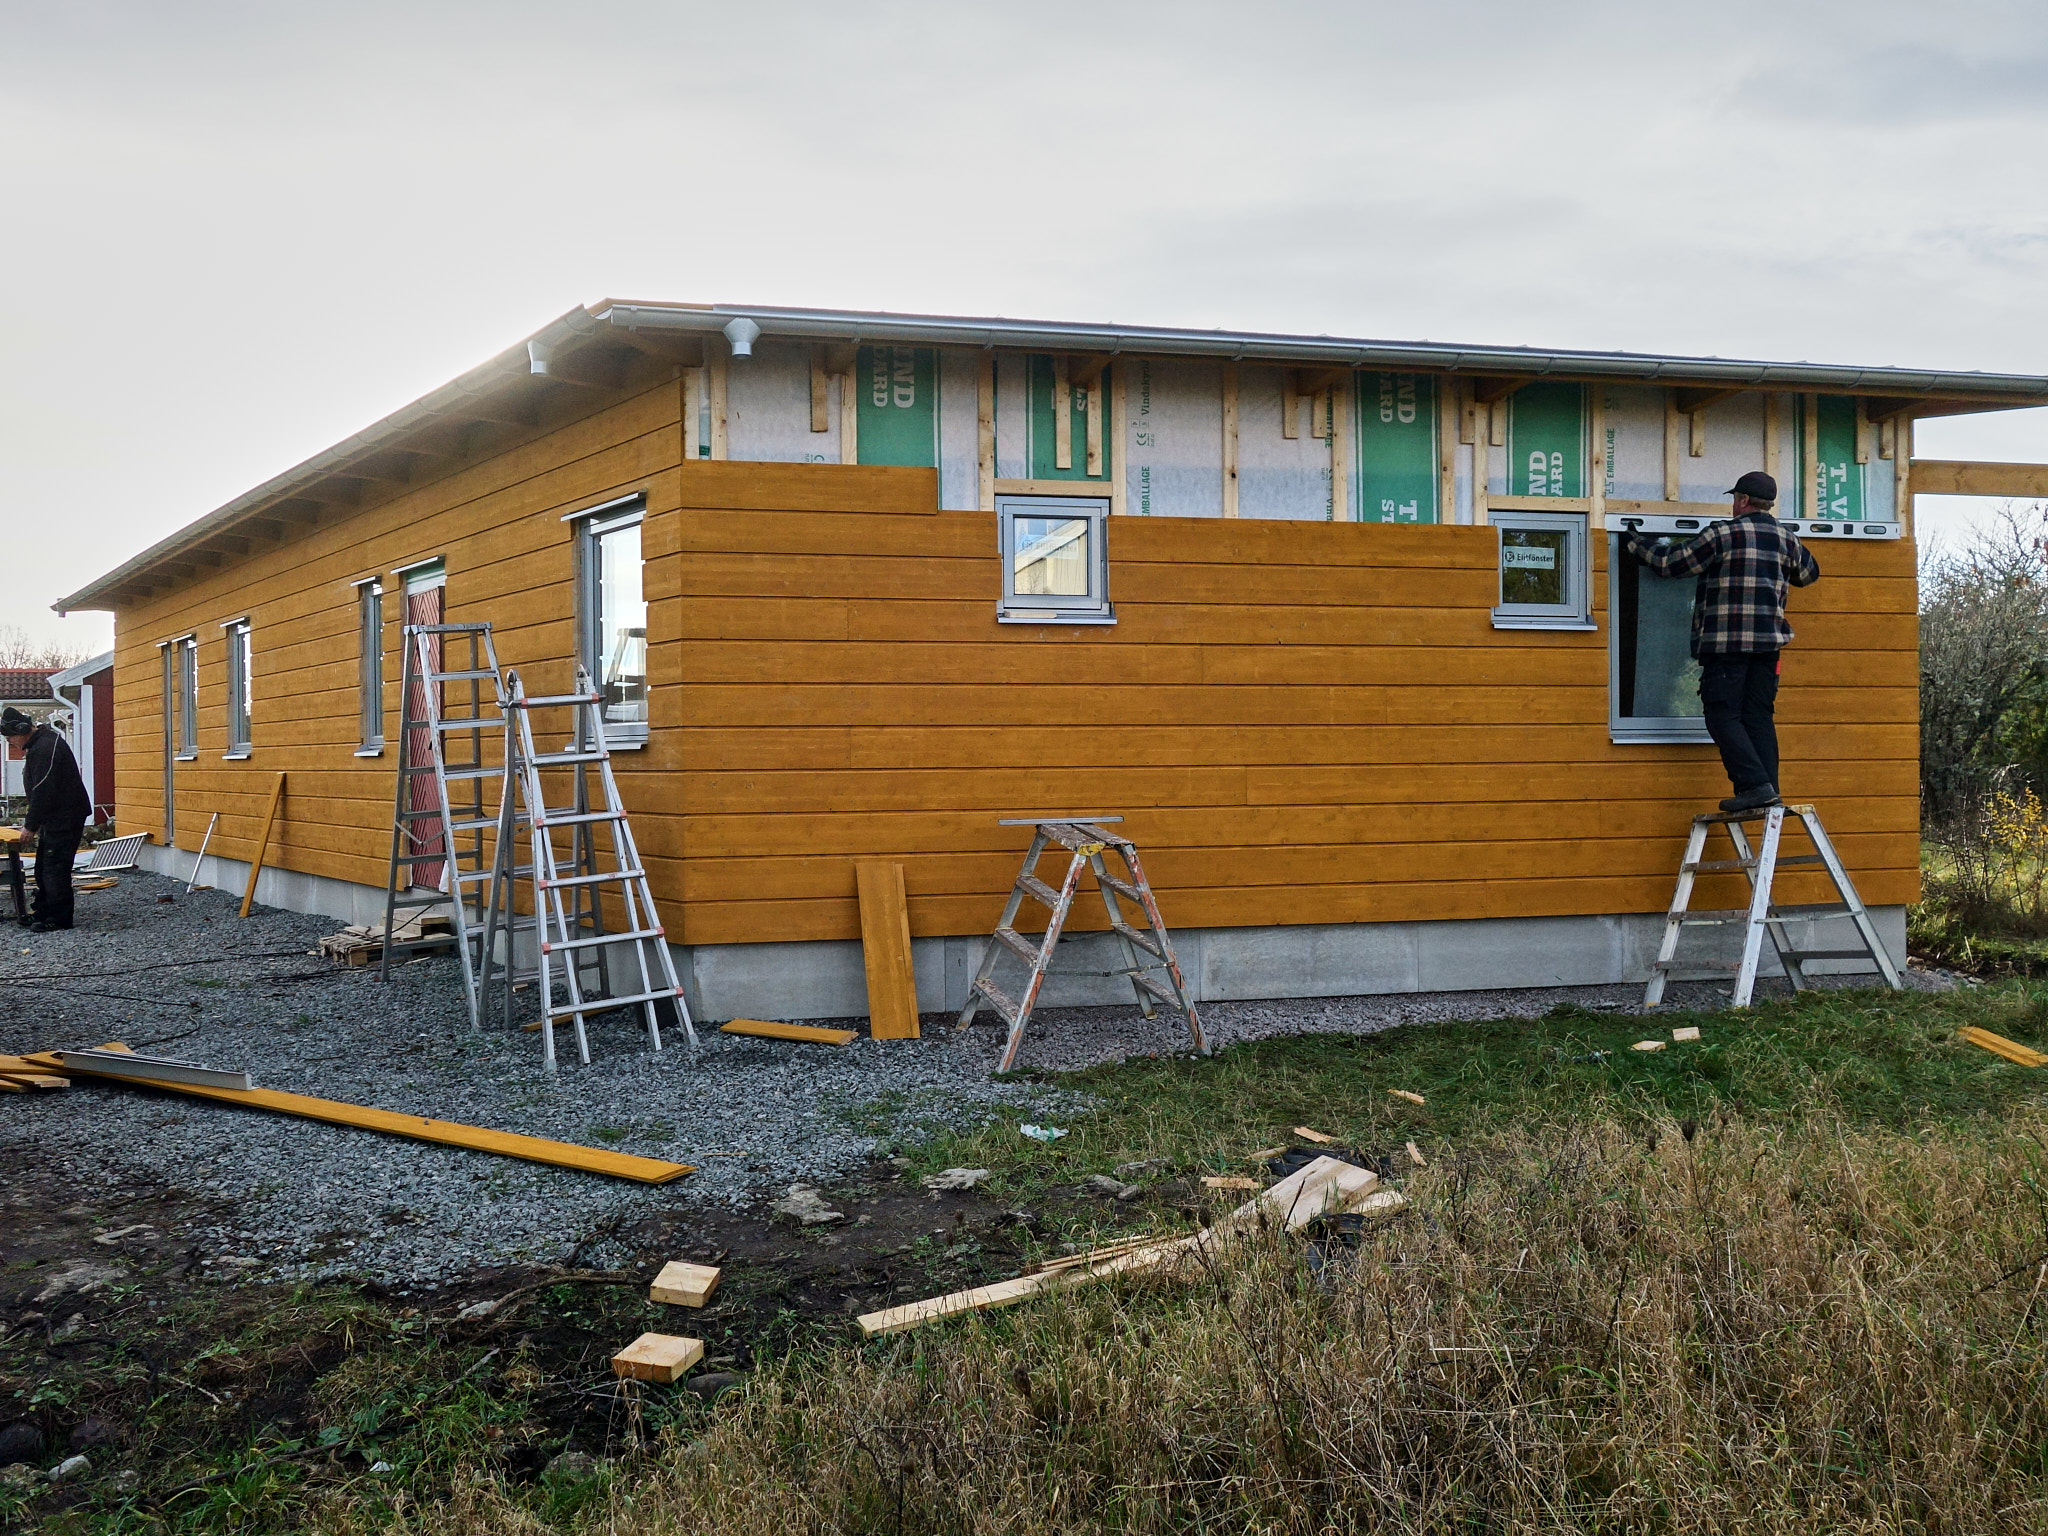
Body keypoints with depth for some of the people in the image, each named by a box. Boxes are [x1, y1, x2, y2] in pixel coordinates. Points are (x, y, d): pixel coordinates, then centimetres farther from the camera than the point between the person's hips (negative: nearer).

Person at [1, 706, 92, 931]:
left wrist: (30, 825, -15)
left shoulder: (44, 749, -21)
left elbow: (42, 792, -22)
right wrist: (31, 821, 18)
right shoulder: (38, 744, 14)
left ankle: (58, 918, -5)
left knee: (55, 866, -9)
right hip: (54, 818, 11)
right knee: (43, 867, 17)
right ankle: (43, 912, 25)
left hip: (64, 818, -11)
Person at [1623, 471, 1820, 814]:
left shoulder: (1722, 535, -5)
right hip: (1768, 643, 6)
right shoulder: (1786, 538, 12)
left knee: (1723, 716, -4)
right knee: (1759, 716, 8)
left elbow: (1670, 563, 1)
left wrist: (1636, 545, 17)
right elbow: (1809, 574, 30)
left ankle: (1755, 785, -16)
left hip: (1726, 643, -6)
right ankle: (1769, 790, 2)